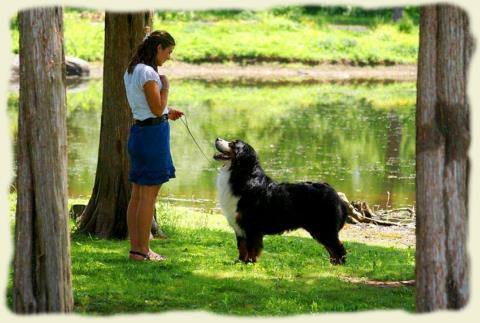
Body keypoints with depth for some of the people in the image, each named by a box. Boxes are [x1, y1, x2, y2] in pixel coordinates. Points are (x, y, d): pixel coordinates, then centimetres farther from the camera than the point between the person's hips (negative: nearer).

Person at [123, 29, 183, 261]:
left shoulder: (131, 71, 13)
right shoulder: (148, 73, -17)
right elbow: (157, 109, -19)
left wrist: (167, 113, 16)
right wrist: (166, 86, -6)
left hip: (138, 130, 10)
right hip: (153, 132, -10)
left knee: (137, 194, 11)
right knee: (149, 195, -4)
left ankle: (135, 248, 15)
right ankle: (143, 250, 0)